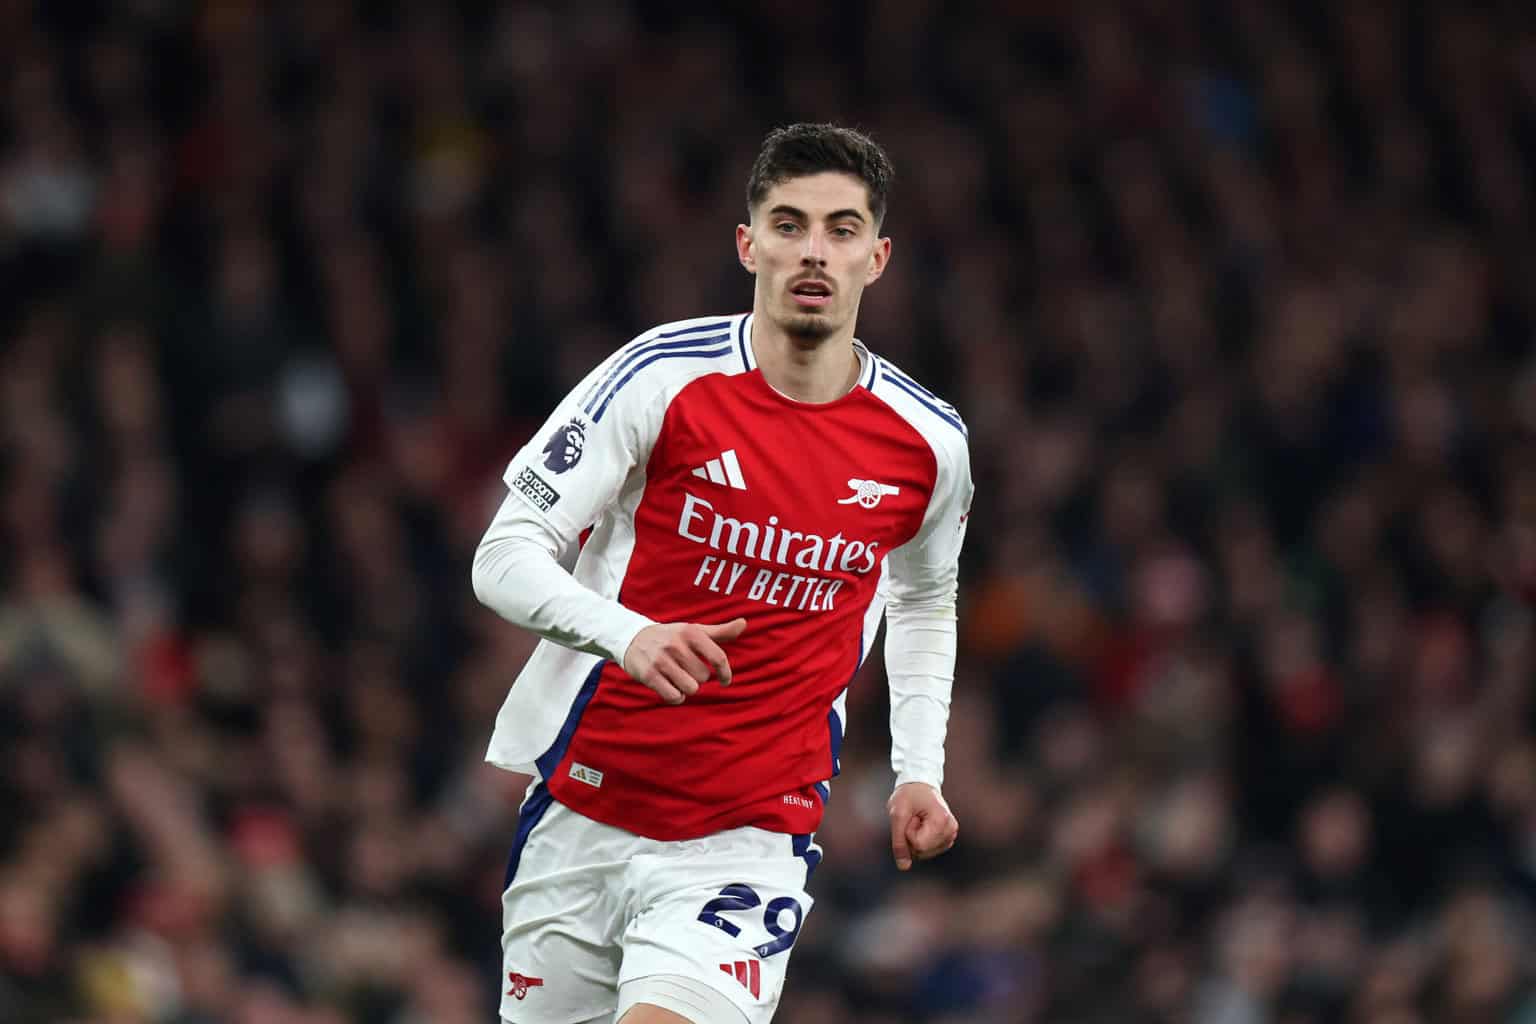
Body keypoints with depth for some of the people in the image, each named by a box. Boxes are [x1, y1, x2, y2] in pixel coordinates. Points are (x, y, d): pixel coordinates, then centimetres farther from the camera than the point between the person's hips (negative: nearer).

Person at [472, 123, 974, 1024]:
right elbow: (506, 558, -10)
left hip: (753, 838, 0)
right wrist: (627, 635, -27)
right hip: (584, 811, 0)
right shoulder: (662, 377, -9)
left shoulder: (929, 443, 0)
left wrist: (920, 772, 13)